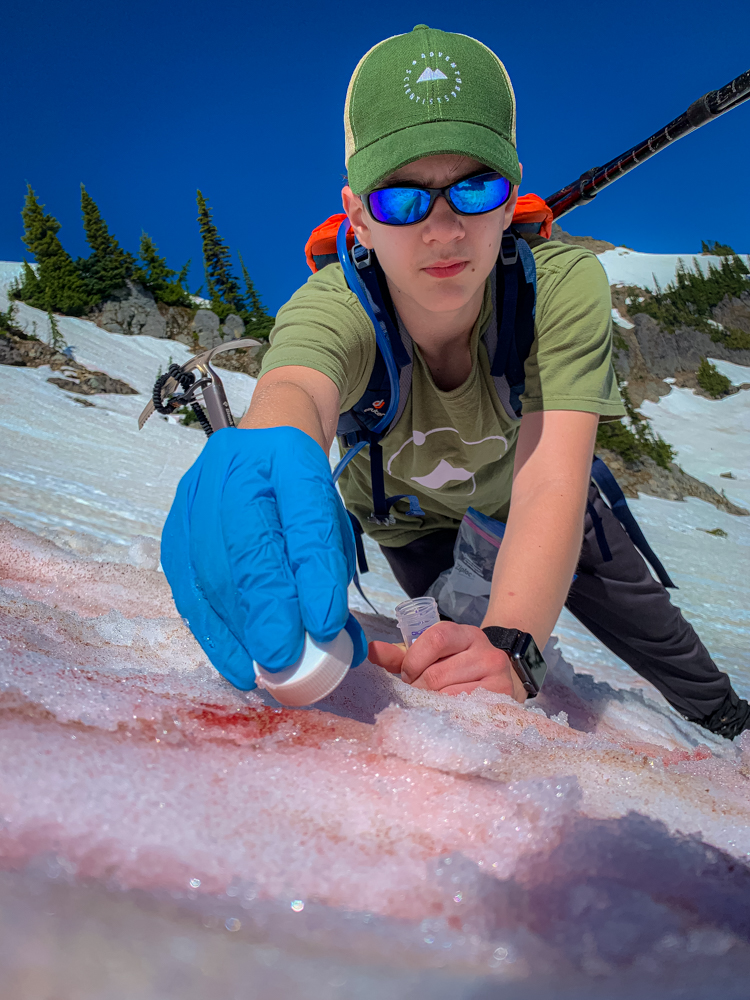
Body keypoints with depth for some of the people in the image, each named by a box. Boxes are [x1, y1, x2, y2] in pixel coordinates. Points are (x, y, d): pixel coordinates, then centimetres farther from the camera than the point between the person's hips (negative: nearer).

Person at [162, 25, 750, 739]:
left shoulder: (565, 283, -38)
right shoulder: (334, 309, -39)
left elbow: (546, 482, -48)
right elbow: (294, 387, -62)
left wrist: (508, 641, -67)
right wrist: (263, 466, -87)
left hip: (519, 499, 1)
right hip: (408, 516, 0)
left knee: (648, 628, 8)